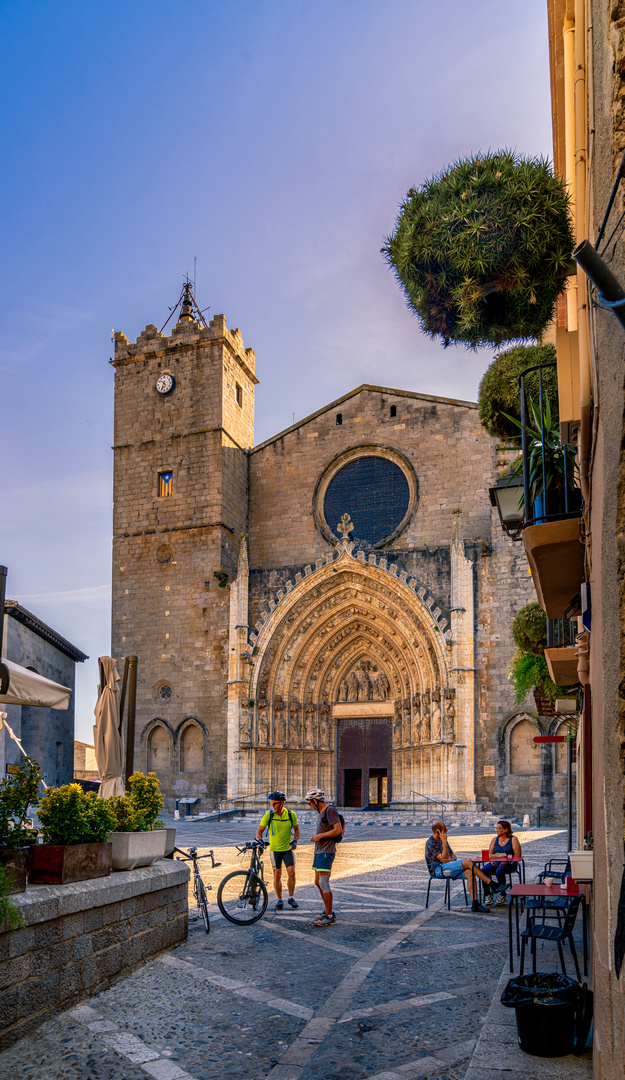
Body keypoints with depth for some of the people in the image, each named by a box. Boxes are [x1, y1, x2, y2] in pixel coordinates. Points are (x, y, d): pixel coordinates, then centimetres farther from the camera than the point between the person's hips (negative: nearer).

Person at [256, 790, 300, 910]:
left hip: (287, 849, 1)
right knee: (277, 875, 0)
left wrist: (295, 841, -9)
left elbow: (296, 830, 7)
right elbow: (259, 830, -3)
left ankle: (291, 898, 9)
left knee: (291, 872, -8)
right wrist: (259, 840, -21)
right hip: (274, 849, 0)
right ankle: (279, 900, 14)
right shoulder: (268, 815, -8)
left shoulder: (291, 814, -4)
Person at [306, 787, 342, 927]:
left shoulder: (330, 810, -14)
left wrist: (320, 836, -18)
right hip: (319, 852, 10)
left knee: (324, 884, -9)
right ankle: (327, 910, 25)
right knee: (318, 883, 14)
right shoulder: (321, 812, 16)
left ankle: (329, 916, -3)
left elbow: (337, 830, -21)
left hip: (326, 852, -10)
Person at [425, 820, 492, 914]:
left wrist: (451, 859, -8)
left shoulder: (442, 841, 22)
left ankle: (475, 904, -28)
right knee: (468, 862, -25)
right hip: (438, 870, -8)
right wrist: (444, 842, -17)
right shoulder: (430, 843, -6)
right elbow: (444, 858, -15)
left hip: (449, 867, 8)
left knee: (469, 872, -23)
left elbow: (453, 856, 18)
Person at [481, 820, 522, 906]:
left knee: (499, 871, -38)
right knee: (484, 870, -27)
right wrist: (491, 861, -9)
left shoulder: (513, 839, 3)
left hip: (509, 864, -4)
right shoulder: (495, 839, 18)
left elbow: (518, 856, -5)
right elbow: (490, 854, 14)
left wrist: (507, 860, -20)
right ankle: (488, 894, -12)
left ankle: (502, 895, -15)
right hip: (495, 863, 4)